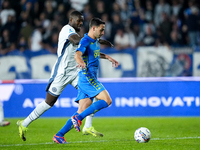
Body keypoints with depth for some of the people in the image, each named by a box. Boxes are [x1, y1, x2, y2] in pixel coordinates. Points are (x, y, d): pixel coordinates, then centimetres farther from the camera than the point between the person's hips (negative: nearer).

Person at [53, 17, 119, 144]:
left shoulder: (95, 41, 17)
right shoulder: (85, 41, -12)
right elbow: (77, 54, -31)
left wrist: (108, 57, 35)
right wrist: (81, 62, -52)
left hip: (91, 79, 9)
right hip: (87, 77, -9)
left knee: (82, 111, 3)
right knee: (107, 100, -18)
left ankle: (59, 135, 1)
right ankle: (78, 118, -17)